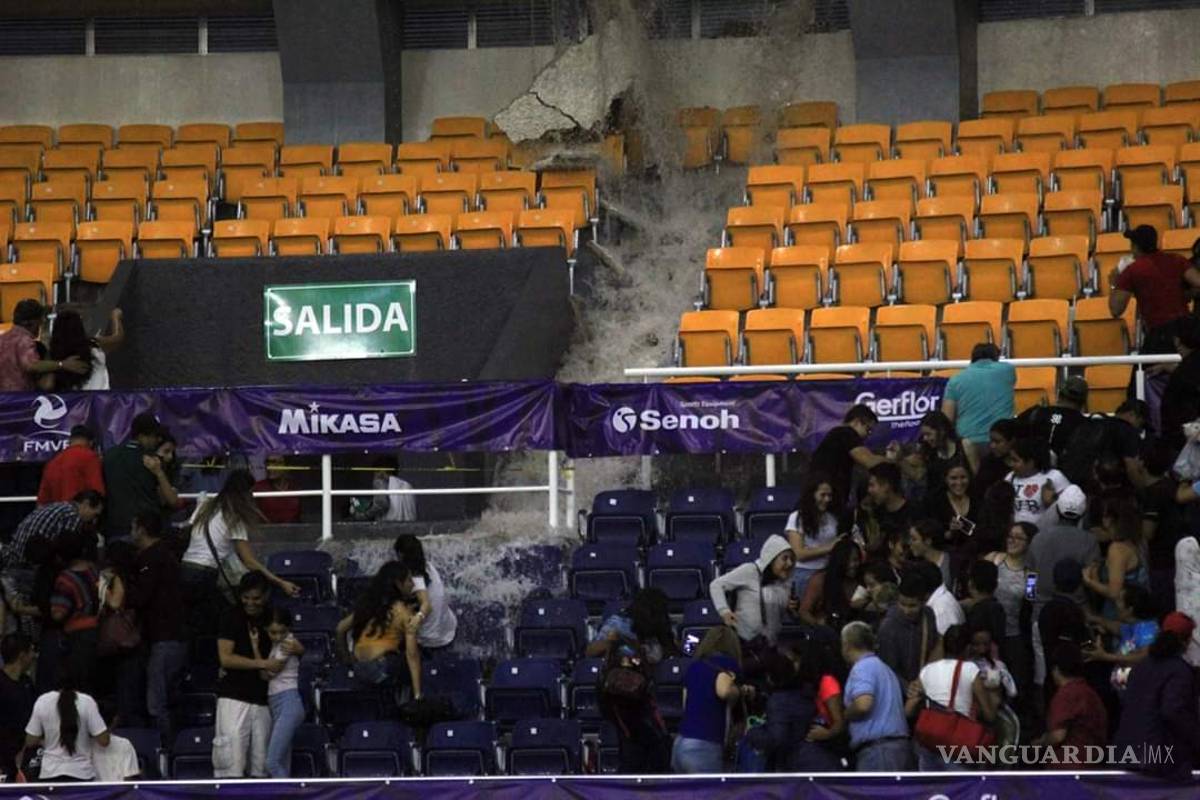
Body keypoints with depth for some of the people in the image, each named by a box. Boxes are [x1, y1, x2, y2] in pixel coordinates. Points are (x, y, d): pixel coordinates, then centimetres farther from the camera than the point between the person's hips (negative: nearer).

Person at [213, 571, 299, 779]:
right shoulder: (232, 618, -2)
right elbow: (226, 658, -9)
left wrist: (297, 649, -5)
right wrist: (263, 664, -14)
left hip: (263, 699, 5)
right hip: (234, 697, -5)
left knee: (260, 765, 5)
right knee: (231, 761, -13)